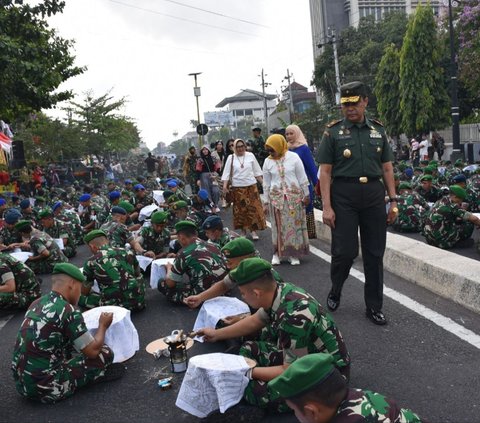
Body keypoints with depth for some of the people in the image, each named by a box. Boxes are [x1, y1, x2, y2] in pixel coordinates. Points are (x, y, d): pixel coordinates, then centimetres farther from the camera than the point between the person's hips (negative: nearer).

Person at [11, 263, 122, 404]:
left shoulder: (37, 304, 5)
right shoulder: (68, 311, -18)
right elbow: (93, 351, -9)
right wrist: (103, 326, 8)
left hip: (21, 383, 8)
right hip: (46, 388, -8)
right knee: (105, 353, 2)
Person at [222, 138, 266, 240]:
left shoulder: (250, 156, 2)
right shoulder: (231, 157, 0)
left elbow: (257, 171, 7)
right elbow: (227, 172, 0)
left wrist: (263, 182, 4)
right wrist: (225, 185, -11)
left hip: (251, 186, 0)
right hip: (237, 188, 0)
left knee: (254, 208, -2)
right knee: (240, 209, 6)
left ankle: (254, 230, 5)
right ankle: (243, 230, 18)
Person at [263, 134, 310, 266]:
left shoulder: (293, 157, -4)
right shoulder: (267, 162, 2)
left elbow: (302, 178, 0)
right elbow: (266, 184, 6)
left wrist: (306, 195, 1)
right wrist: (266, 202, 6)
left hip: (294, 196, -1)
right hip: (276, 197, 1)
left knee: (295, 224, 3)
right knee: (278, 225, 3)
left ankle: (294, 254, 11)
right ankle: (277, 253, 12)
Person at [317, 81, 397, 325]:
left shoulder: (378, 130, 11)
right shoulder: (333, 132, 1)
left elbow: (387, 168, 14)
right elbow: (325, 171, -3)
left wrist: (393, 200, 7)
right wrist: (326, 206, -10)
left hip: (374, 194, 3)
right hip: (344, 195, -3)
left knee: (375, 253, 6)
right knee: (345, 251, -3)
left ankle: (374, 307, 19)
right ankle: (335, 292, 26)